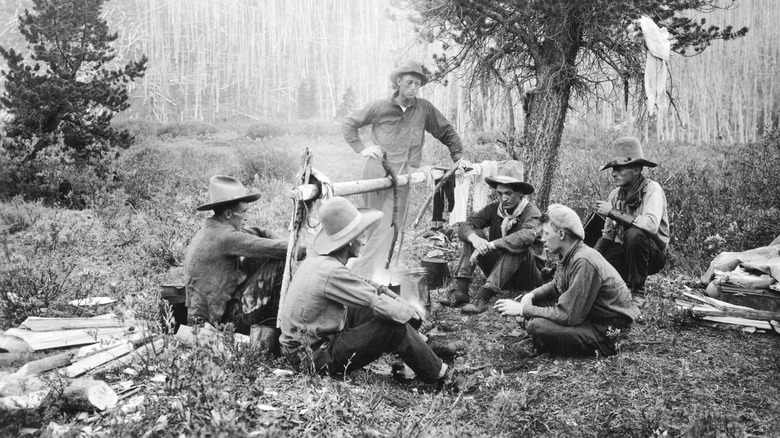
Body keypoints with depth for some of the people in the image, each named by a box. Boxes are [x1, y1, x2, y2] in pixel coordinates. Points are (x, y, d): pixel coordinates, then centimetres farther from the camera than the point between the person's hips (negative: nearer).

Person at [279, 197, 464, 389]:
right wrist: (411, 312, -4)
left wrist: (402, 302, 4)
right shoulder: (332, 272, -26)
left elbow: (367, 287, 13)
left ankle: (422, 346, 21)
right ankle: (441, 376, 1)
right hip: (315, 357, -10)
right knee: (395, 327, -15)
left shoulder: (318, 260, 4)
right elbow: (381, 306, -22)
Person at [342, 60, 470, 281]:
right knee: (381, 225, -8)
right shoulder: (379, 107, 2)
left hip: (403, 177, 3)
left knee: (393, 225, 4)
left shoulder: (424, 109, 7)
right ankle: (374, 273, -2)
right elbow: (348, 124, 12)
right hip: (378, 172, -3)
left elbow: (447, 132, 18)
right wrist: (361, 149, 2)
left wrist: (458, 157, 10)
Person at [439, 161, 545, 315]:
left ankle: (483, 298, -40)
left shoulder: (531, 212, -17)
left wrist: (489, 245, -40)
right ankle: (460, 290, -24)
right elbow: (465, 226, -9)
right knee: (473, 234, -11)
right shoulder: (494, 208, -2)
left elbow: (526, 236, -38)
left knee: (518, 247, -34)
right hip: (497, 268, 4)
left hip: (526, 278, -4)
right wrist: (475, 239, -33)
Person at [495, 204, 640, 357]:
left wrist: (523, 310, -19)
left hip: (608, 331, -10)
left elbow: (567, 316, -27)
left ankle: (600, 347, -4)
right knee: (535, 302, 8)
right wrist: (531, 296, 1)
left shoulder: (584, 263, -27)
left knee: (537, 327, -22)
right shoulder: (570, 256, 3)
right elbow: (556, 286, 22)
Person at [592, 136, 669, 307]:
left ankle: (638, 291, -17)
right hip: (623, 253, 5)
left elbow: (651, 224, -34)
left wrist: (612, 212, -27)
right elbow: (608, 234, 9)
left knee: (634, 234, -35)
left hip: (652, 255, -5)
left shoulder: (652, 189, -15)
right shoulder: (615, 195, 3)